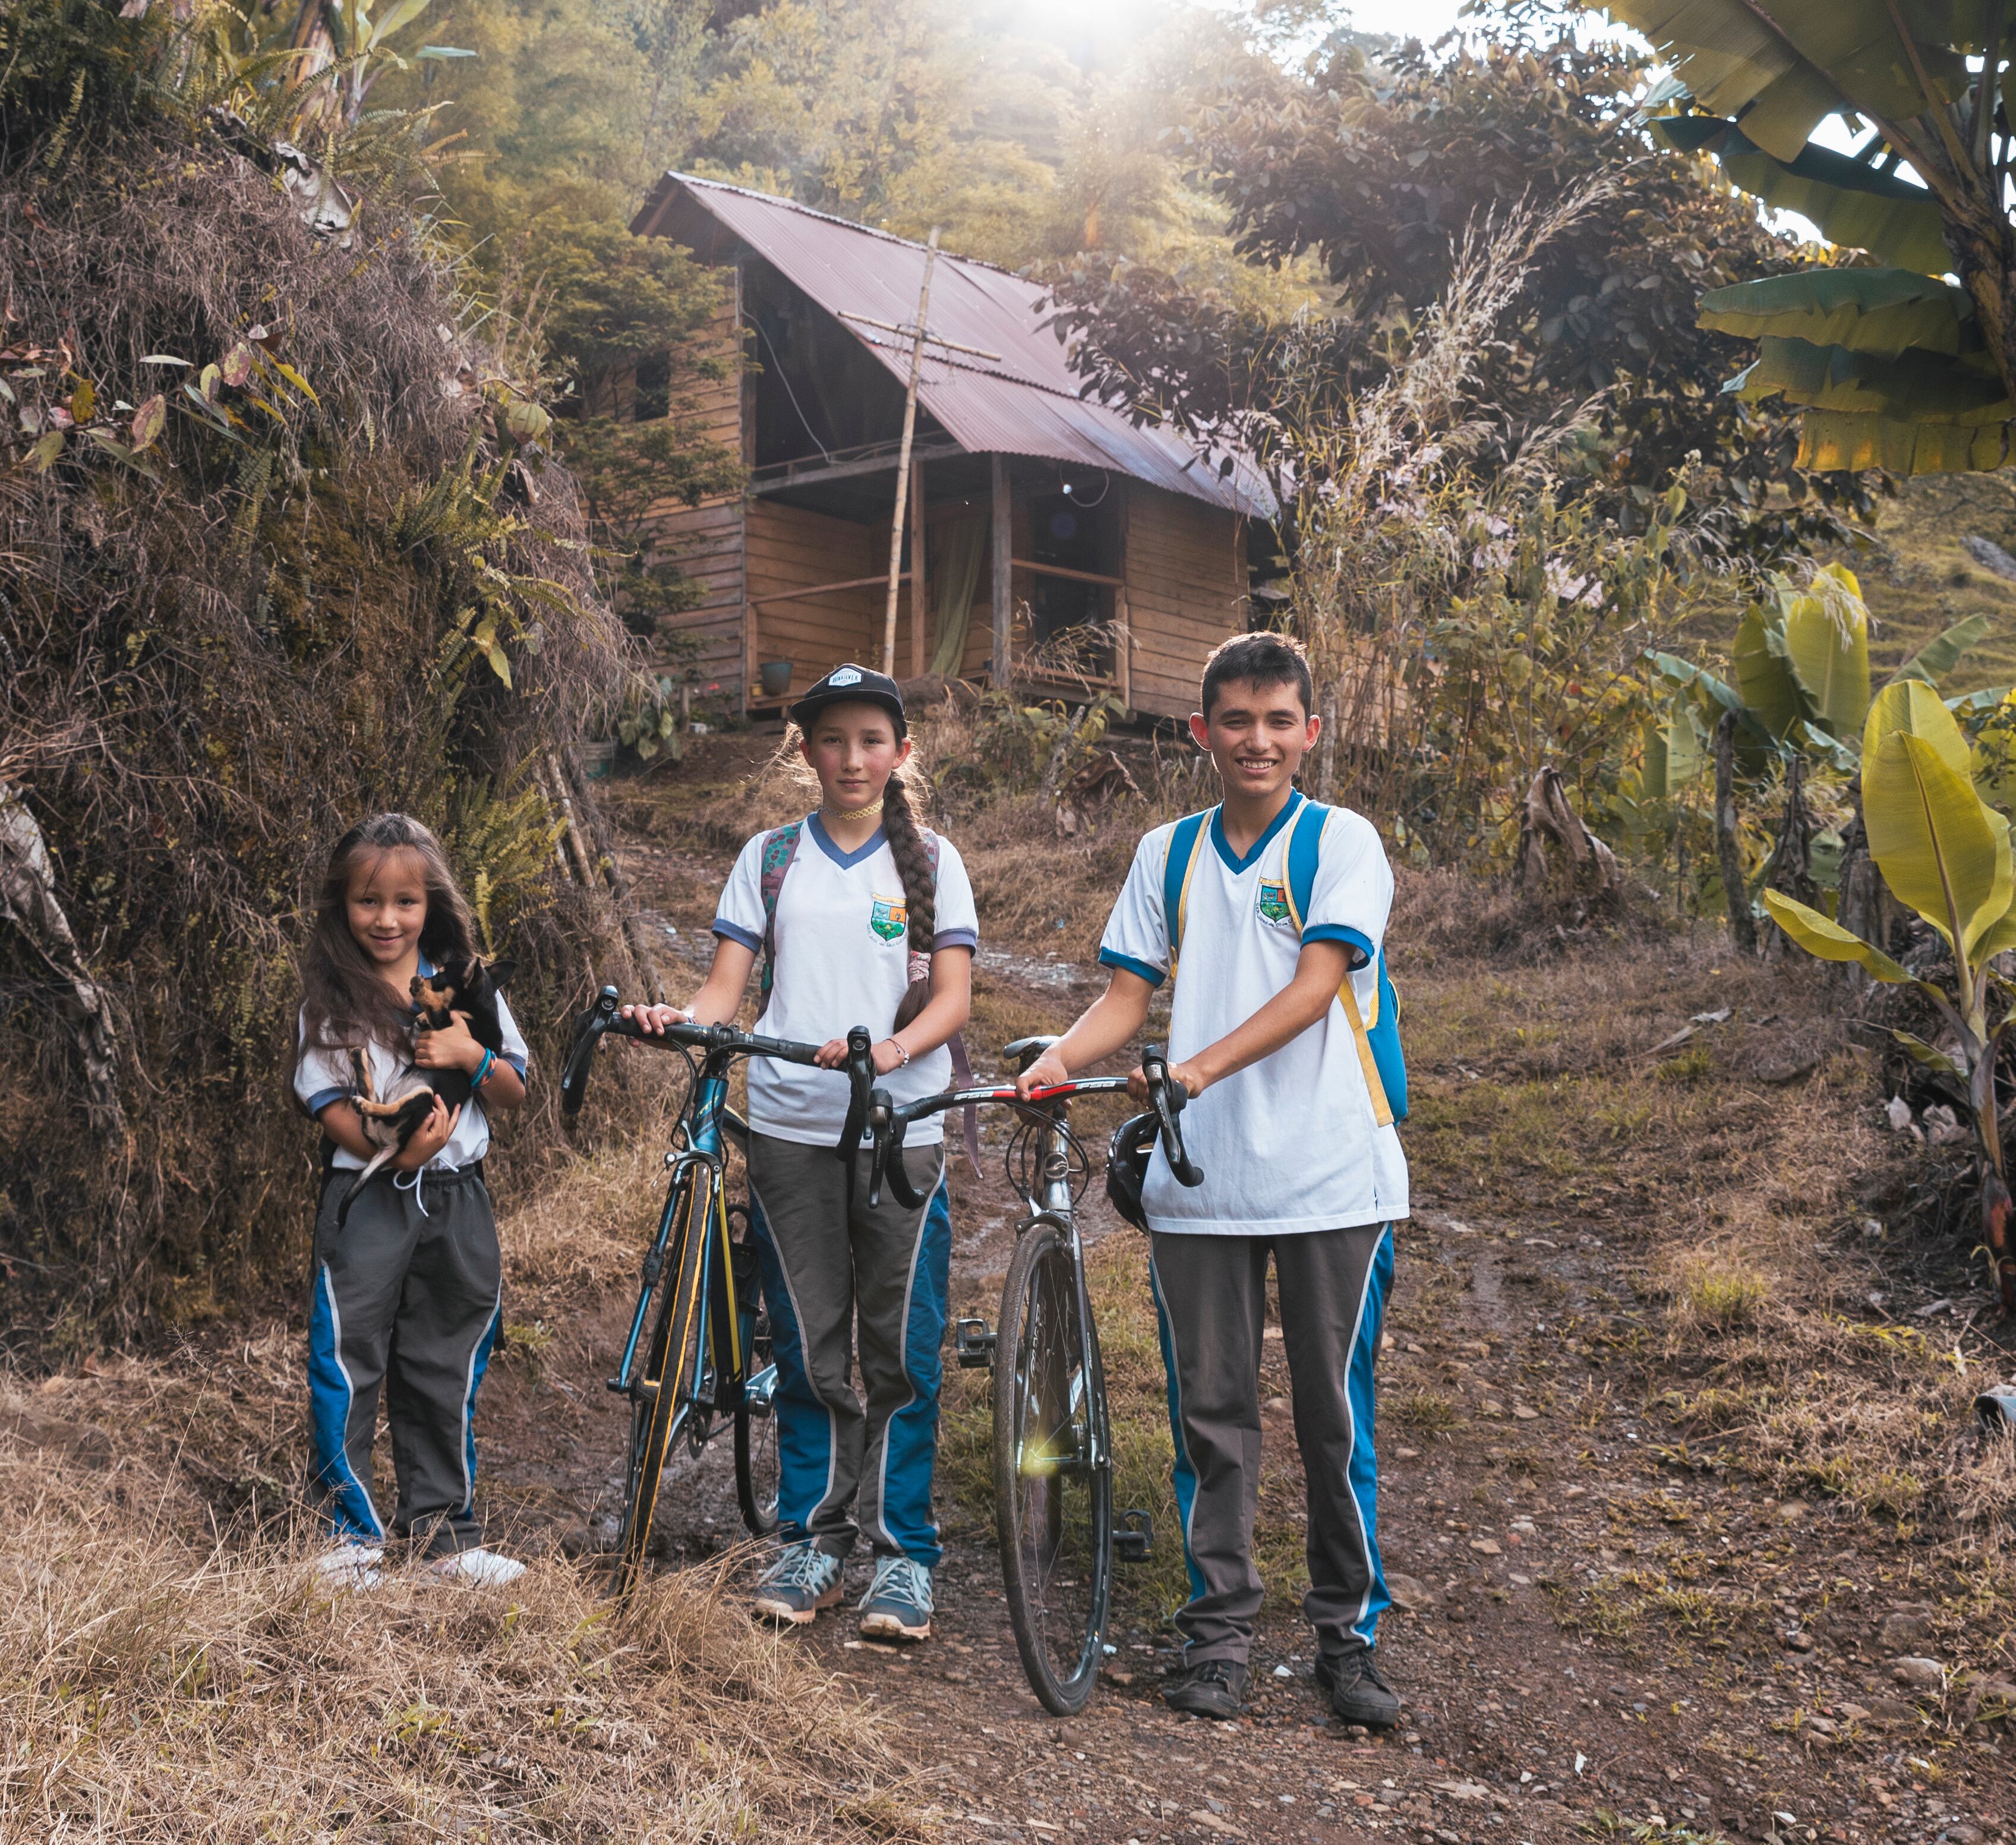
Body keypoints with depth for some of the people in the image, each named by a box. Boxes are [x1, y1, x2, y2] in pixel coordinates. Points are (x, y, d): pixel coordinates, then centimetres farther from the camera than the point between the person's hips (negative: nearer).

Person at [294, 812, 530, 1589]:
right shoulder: (330, 999, -1)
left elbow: (516, 1094, 7)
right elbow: (329, 1104, -6)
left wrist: (471, 1054, -13)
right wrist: (395, 1150, -22)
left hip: (454, 1197, 2)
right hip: (365, 1197, -2)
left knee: (444, 1371, 11)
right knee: (347, 1361, -2)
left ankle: (441, 1527, 23)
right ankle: (353, 1530, 13)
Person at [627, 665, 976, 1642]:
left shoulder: (930, 861, 7)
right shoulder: (770, 857, 10)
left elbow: (953, 995, -2)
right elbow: (728, 983, 5)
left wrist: (895, 1049, -22)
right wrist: (681, 1017, -17)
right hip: (789, 1128, 1)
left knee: (900, 1350, 0)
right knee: (810, 1349, 6)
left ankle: (904, 1551, 10)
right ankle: (813, 1540, 17)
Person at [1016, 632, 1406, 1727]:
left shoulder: (1342, 843, -1)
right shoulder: (1167, 855, 11)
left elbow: (1313, 987, -13)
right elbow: (1128, 994, 10)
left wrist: (1202, 1066, -26)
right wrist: (1061, 1056, -11)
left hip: (1331, 1178, -3)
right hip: (1199, 1178, 3)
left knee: (1335, 1413, 4)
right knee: (1211, 1412, 7)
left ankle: (1348, 1634, 18)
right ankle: (1218, 1628, 19)